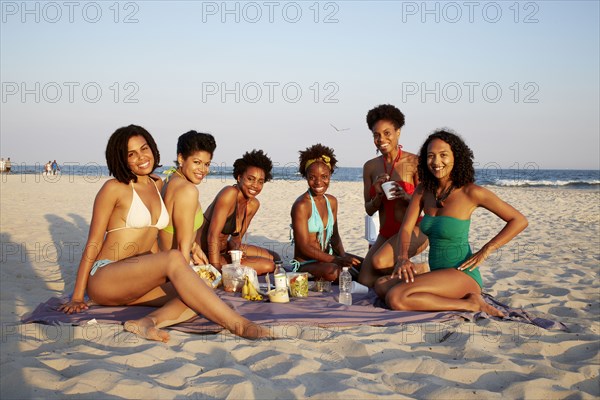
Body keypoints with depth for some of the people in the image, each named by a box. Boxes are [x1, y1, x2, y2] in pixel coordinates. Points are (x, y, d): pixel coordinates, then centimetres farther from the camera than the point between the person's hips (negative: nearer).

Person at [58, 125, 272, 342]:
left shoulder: (157, 184, 13)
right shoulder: (114, 188, -5)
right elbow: (93, 244, -5)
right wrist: (77, 297, -6)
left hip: (137, 281, 7)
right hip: (103, 279, -7)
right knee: (174, 258, -32)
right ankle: (238, 325, -39)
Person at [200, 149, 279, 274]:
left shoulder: (253, 205, 3)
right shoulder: (230, 193, -23)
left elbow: (236, 237, 8)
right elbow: (213, 235, -27)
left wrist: (237, 246, -18)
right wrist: (217, 272, -31)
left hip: (224, 249, 9)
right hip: (207, 255, -9)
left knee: (274, 258, 14)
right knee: (268, 266, -14)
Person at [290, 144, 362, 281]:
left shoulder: (332, 201, 7)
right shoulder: (301, 205, -17)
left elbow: (334, 236, 13)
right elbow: (304, 247, -19)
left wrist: (343, 255, -8)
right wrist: (336, 260, -26)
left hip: (326, 258, 7)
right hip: (305, 263, -7)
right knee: (332, 271, -35)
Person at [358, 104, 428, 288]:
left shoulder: (413, 162, -8)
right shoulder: (370, 166, 6)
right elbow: (369, 210, 7)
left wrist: (407, 197, -25)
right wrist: (379, 195, -13)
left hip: (412, 230, -5)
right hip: (386, 234, 5)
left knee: (379, 262, -29)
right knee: (365, 280, -11)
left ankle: (419, 270, 1)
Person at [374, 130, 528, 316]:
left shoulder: (470, 192, -10)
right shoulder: (423, 190, 7)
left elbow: (519, 221, -5)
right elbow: (406, 228, 3)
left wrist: (485, 251, -11)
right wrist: (403, 258, -17)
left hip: (462, 275, -8)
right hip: (437, 275, 8)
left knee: (395, 298, -24)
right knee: (381, 285, -6)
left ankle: (470, 304, -11)